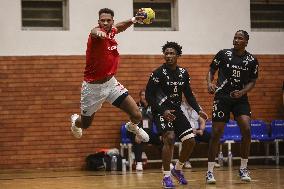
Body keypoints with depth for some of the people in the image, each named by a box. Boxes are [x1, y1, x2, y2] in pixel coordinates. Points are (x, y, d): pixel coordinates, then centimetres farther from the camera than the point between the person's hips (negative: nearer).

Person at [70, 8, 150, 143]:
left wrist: (133, 20, 10)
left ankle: (132, 127, 33)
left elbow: (119, 27, 24)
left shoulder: (111, 32, -3)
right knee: (85, 124, 16)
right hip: (93, 87, -5)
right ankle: (75, 121, 54)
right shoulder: (98, 32, -24)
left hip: (111, 83, 5)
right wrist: (98, 33, -75)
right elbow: (94, 32, -52)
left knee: (136, 116, -5)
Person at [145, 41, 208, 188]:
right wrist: (162, 111, -22)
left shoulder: (183, 73, 5)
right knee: (169, 138, -26)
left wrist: (198, 110, 2)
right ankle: (166, 177, -16)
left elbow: (188, 95, 14)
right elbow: (148, 95, -13)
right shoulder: (158, 73, -13)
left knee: (190, 140, -1)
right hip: (161, 111, -6)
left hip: (176, 110, 6)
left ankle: (178, 169, 23)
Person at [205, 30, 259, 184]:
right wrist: (210, 83, -13)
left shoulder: (252, 61, 2)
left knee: (246, 130, -14)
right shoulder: (223, 54, -1)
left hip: (240, 98, 1)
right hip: (222, 96, -1)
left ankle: (243, 169, 2)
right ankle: (210, 171, 3)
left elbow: (252, 81, 7)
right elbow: (211, 70, 7)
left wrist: (242, 92, -11)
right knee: (216, 133, -5)